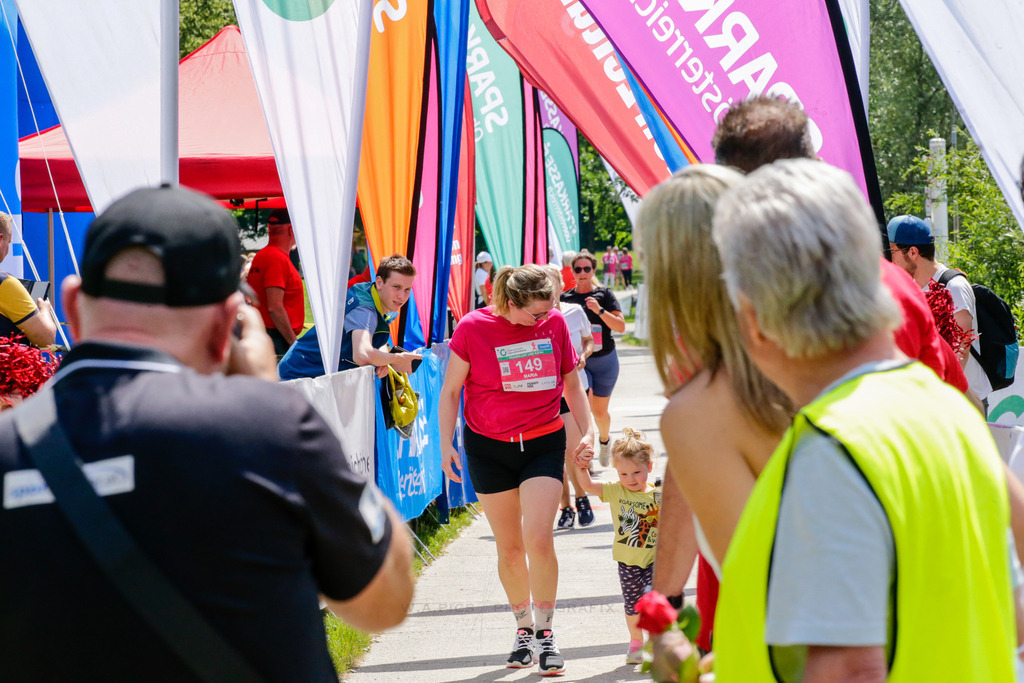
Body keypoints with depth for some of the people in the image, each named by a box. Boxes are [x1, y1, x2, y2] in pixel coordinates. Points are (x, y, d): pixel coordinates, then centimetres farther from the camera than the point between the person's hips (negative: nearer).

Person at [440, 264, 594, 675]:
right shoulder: (473, 328, -9)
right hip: (489, 448, 0)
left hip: (544, 444, 1)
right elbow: (450, 390, 0)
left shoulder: (554, 322, -2)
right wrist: (446, 445, -5)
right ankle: (523, 627, 26)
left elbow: (571, 382, 12)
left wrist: (587, 431, 5)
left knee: (539, 538, -13)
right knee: (509, 548, 6)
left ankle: (545, 632, 1)